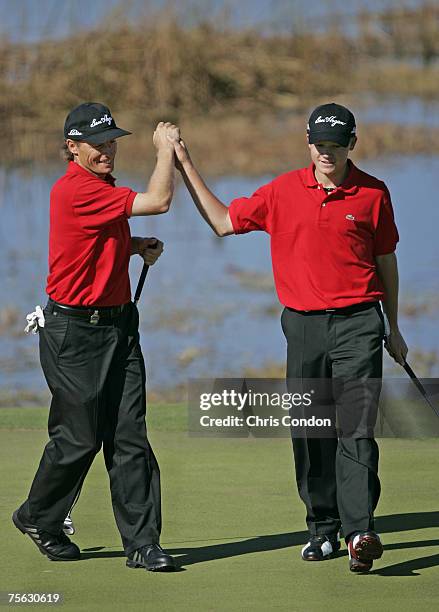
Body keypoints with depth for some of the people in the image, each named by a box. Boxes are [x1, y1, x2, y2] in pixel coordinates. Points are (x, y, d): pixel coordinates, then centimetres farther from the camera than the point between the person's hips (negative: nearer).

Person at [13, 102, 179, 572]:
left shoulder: (102, 186, 12)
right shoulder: (76, 190, -19)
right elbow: (158, 201, -24)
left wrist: (138, 246, 8)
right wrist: (165, 148, -10)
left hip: (118, 322, 8)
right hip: (74, 331, -8)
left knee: (130, 438, 1)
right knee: (80, 438, 0)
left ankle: (142, 543, 1)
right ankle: (38, 517, 24)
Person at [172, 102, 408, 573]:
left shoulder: (373, 194, 2)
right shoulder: (283, 191, 6)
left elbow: (386, 262, 11)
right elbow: (224, 221, 12)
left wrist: (393, 329, 16)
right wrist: (185, 166, 10)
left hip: (358, 323, -3)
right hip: (303, 323, 3)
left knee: (356, 429, -12)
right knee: (310, 433, 6)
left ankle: (359, 532, -20)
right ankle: (322, 529, 15)